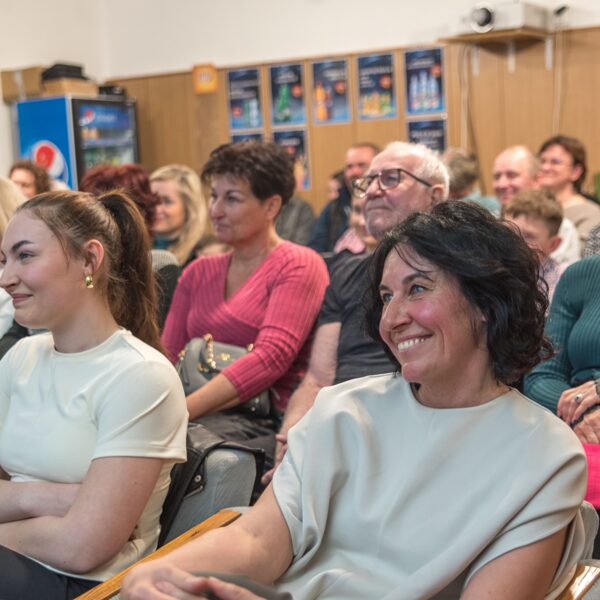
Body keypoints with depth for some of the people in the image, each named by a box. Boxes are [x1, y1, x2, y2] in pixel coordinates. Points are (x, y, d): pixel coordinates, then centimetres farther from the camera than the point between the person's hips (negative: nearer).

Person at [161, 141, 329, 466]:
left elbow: (272, 356, -14)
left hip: (267, 425, -5)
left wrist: (180, 411, -22)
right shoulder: (198, 272, 19)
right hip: (209, 415, 5)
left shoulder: (300, 265, 0)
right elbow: (167, 354, 11)